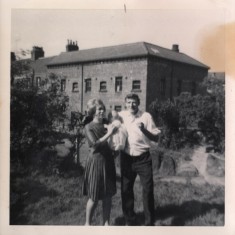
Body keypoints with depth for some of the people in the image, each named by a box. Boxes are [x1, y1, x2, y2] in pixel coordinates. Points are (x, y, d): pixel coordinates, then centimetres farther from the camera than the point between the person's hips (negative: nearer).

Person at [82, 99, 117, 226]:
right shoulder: (89, 127, -6)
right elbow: (95, 144, -18)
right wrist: (108, 134, -21)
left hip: (108, 161, 5)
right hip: (96, 162, -5)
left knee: (108, 195, 10)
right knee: (94, 197, 3)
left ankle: (106, 222, 25)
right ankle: (87, 223, 23)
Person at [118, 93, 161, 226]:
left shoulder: (146, 116, -5)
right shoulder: (121, 115, 1)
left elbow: (156, 138, -5)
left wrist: (144, 129, -22)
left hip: (143, 159, -2)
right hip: (126, 158, 3)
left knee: (148, 190, 3)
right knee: (126, 190, 11)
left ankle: (150, 222, 20)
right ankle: (130, 221, 30)